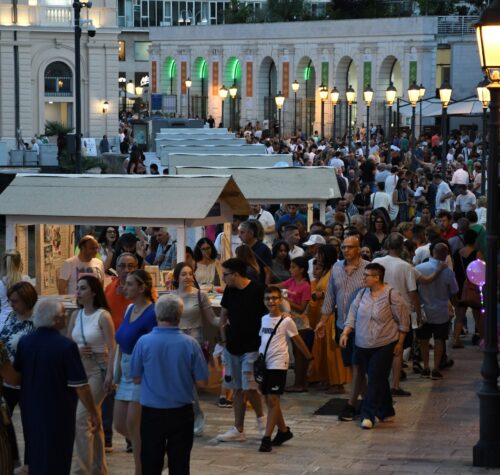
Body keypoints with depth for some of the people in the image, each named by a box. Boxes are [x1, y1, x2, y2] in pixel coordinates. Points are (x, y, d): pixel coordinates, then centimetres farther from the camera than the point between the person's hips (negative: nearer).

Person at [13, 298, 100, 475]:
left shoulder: (24, 342, -2)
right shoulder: (66, 346, -19)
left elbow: (16, 377, 8)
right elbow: (80, 385, -19)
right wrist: (93, 413, -10)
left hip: (31, 410, 6)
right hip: (58, 412, -6)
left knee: (35, 460, 21)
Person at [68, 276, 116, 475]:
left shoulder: (103, 316, -12)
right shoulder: (76, 315, 8)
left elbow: (112, 348, -14)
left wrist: (109, 376, -19)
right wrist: (77, 350, -7)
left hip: (98, 370, -7)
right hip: (80, 369, 7)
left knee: (80, 419, -14)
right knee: (92, 421, 14)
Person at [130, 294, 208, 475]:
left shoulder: (144, 342, -11)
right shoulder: (190, 344, -10)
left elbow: (136, 379, -2)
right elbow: (202, 381, -5)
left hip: (152, 413, 0)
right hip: (181, 413, 1)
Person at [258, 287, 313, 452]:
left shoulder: (286, 321, -6)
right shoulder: (264, 319, 10)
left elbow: (298, 341, 3)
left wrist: (309, 357, 10)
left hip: (278, 364, -6)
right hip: (264, 364, 6)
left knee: (273, 399, -10)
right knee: (269, 400, 11)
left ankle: (267, 438, -10)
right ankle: (283, 430, 28)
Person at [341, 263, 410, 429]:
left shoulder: (391, 295, -10)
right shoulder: (362, 294, 6)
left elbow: (403, 320, -5)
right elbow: (353, 315, 9)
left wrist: (400, 342, -4)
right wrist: (345, 333, -4)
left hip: (384, 346, -5)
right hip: (363, 345, 5)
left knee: (375, 380, -9)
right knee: (379, 379, 13)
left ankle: (368, 415, -8)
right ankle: (386, 411, 25)